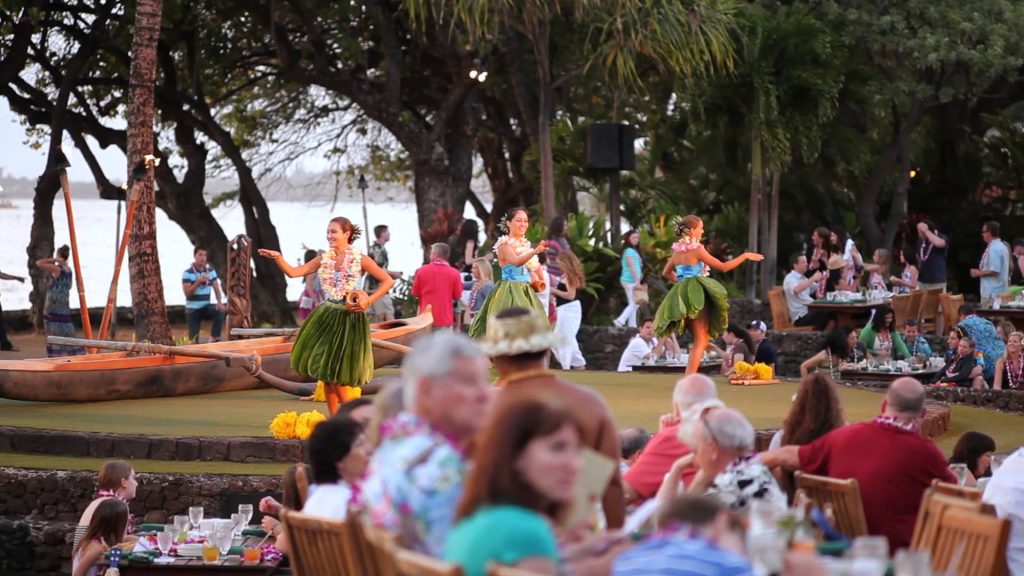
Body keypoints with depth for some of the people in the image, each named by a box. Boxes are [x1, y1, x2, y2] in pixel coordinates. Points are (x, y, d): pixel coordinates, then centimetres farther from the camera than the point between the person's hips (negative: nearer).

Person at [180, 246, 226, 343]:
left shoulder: (211, 271, 4)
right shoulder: (187, 273, -9)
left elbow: (216, 288, -1)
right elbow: (187, 293, -16)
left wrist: (220, 302, -20)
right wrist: (198, 282, -30)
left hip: (206, 307, 3)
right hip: (192, 309, -3)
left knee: (220, 311, -26)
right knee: (193, 338, -6)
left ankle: (214, 338, -19)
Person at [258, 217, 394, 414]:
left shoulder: (360, 259, -6)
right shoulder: (324, 259, 5)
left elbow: (387, 281, -4)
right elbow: (293, 272, 2)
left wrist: (369, 301, -13)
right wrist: (278, 258, -13)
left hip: (349, 319, -5)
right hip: (327, 317, 5)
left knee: (343, 376, -7)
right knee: (325, 371, 6)